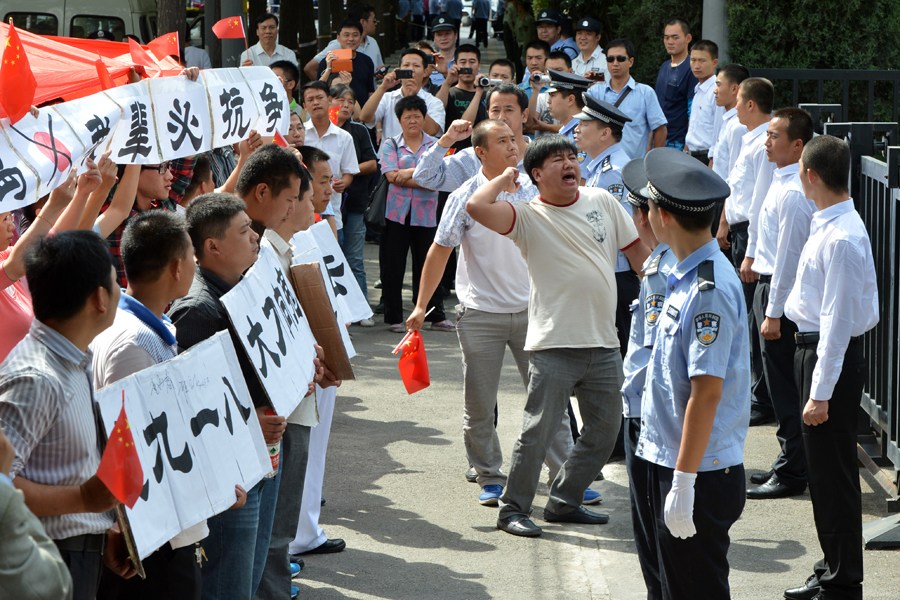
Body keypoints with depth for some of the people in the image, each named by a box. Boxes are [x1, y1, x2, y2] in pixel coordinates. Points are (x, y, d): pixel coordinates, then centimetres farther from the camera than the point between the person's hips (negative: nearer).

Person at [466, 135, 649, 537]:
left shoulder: (602, 202, 8)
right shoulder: (529, 218, -6)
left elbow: (638, 250, 15)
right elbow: (476, 206, -22)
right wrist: (505, 179, -4)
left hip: (604, 345, 5)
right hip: (554, 347, -5)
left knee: (604, 431, 12)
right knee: (538, 432, -4)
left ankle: (564, 502, 26)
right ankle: (513, 508, 11)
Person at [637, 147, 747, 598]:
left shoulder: (708, 290, -21)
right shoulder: (686, 275, 9)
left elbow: (707, 392, -24)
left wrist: (683, 484, -23)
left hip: (700, 476, -9)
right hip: (668, 461, 9)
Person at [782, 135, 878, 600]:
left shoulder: (840, 239, -24)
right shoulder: (831, 226, 6)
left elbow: (837, 320, -24)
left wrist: (820, 393, -23)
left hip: (831, 354, -10)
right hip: (816, 346, 10)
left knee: (832, 474, 0)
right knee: (823, 471, 20)